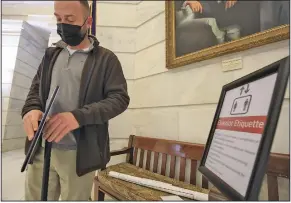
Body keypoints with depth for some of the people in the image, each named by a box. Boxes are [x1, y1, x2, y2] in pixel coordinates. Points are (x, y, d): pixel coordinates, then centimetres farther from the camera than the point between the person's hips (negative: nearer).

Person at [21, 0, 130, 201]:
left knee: (74, 198, 13)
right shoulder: (51, 54, 12)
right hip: (41, 149, 4)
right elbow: (36, 88, 16)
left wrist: (79, 116, -25)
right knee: (34, 198, 15)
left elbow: (120, 98, -11)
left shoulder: (106, 59, -3)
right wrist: (31, 108, -9)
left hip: (80, 153, -4)